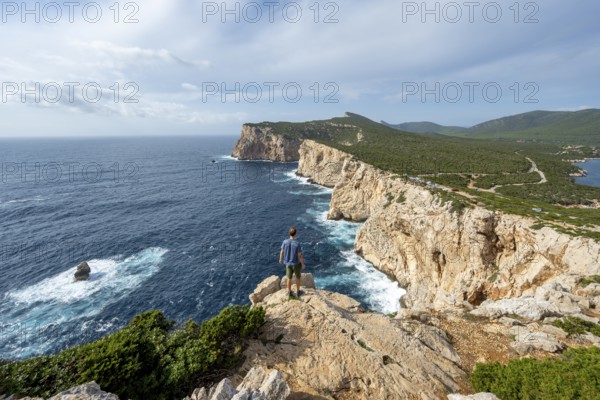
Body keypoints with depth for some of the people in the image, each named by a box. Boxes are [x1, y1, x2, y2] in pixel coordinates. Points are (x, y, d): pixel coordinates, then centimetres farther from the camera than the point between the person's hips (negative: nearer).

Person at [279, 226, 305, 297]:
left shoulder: (285, 242, -20)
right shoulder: (297, 244, -29)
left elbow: (282, 252, -6)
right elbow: (300, 256, -21)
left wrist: (280, 259, 14)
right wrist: (303, 264, -5)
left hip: (288, 263, 3)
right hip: (296, 263, -2)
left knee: (289, 278, 20)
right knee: (298, 277, 20)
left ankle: (289, 292, 34)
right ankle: (298, 292, 34)